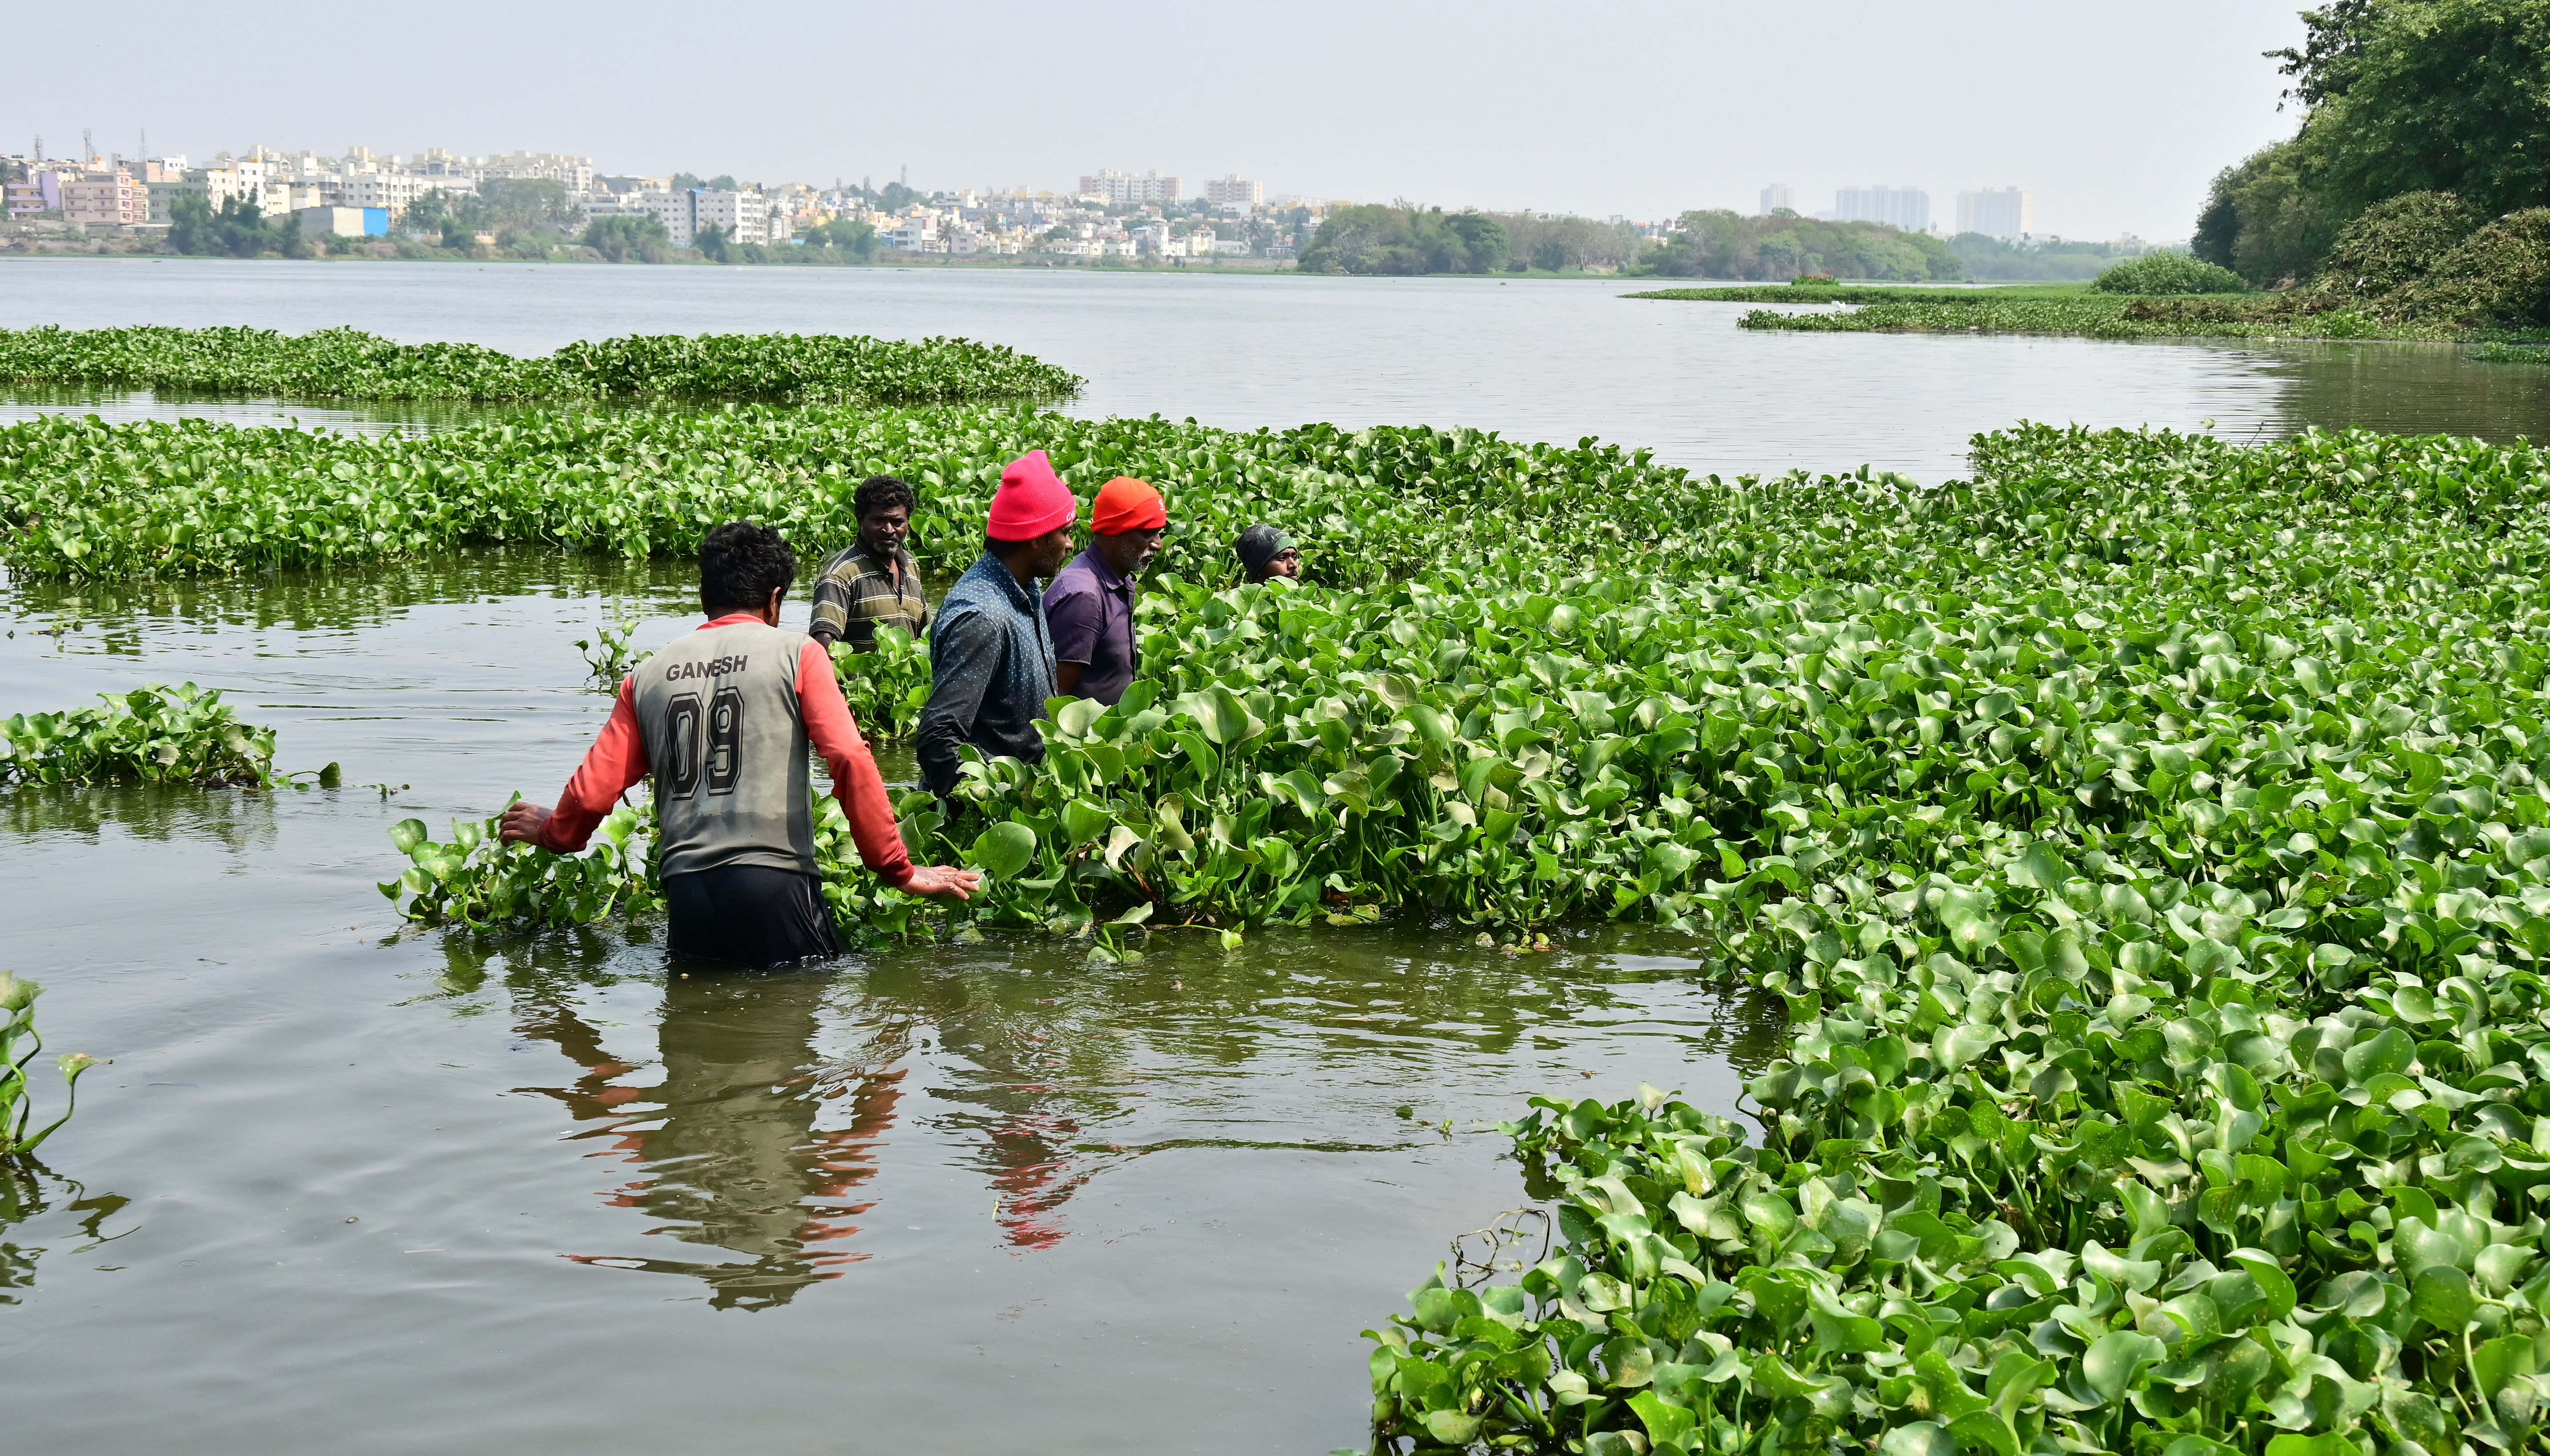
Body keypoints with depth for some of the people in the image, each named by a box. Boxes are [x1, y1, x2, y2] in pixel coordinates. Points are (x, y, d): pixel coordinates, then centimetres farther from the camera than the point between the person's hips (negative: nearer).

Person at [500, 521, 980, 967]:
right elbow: (850, 762, -6)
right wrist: (899, 871, 0)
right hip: (773, 882, -3)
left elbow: (594, 791, 14)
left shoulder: (648, 675, 15)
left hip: (684, 893, 4)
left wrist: (553, 832, 36)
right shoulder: (796, 654, 4)